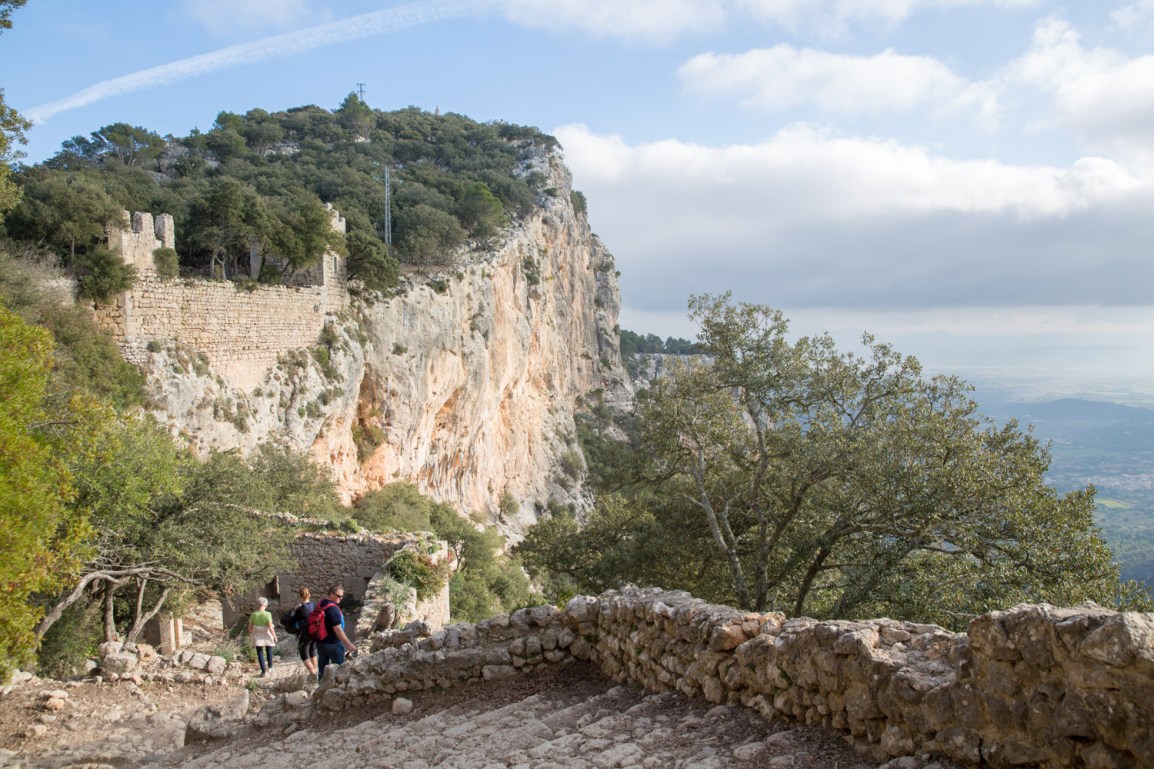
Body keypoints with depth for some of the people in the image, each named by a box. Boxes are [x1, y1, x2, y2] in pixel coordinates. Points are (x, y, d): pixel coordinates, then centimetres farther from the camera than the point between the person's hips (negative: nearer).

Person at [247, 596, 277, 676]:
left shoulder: (253, 615, -8)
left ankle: (264, 671, 5)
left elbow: (250, 627, -2)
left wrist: (250, 635, 16)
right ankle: (269, 667, 35)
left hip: (257, 637, 1)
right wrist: (274, 636, -8)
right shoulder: (267, 614, -17)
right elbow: (270, 627, -20)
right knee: (269, 650, 23)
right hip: (267, 636, -1)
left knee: (260, 653, 9)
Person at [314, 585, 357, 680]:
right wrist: (348, 644, -21)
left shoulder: (320, 604, 6)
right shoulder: (333, 608, -22)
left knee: (322, 670, 13)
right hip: (332, 644, -8)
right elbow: (338, 629, -25)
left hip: (320, 642, 8)